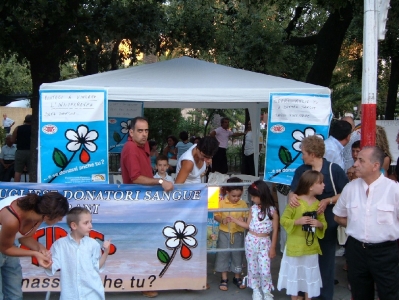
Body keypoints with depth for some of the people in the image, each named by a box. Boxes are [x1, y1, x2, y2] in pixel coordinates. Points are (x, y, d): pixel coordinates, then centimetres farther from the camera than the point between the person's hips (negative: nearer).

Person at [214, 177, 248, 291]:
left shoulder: (243, 204, -5)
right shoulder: (222, 203, -8)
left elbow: (246, 217, 2)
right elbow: (216, 216, -2)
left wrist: (243, 220, -21)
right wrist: (222, 220, -22)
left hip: (238, 233, 1)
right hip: (224, 233, -1)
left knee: (237, 255, 10)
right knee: (223, 255, 5)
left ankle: (237, 278, 27)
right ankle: (224, 279, 18)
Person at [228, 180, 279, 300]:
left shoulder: (272, 210, -12)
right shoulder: (253, 208, 0)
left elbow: (275, 231, -7)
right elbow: (248, 225, 9)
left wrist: (273, 247, -6)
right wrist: (233, 220, 5)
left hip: (264, 243, -4)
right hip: (251, 241, 4)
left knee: (265, 270, -3)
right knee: (252, 267, 12)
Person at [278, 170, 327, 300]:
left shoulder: (318, 204, 0)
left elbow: (324, 223, 7)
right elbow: (283, 220, -10)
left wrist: (319, 224, -14)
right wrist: (297, 222, -24)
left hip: (311, 246, 4)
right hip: (295, 246, -4)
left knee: (310, 276, 14)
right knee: (294, 274, 9)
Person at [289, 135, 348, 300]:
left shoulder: (334, 170, -12)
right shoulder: (301, 171, 2)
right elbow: (292, 192, -1)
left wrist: (328, 201, -20)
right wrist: (292, 196, -24)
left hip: (328, 223, -4)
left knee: (325, 260, 9)